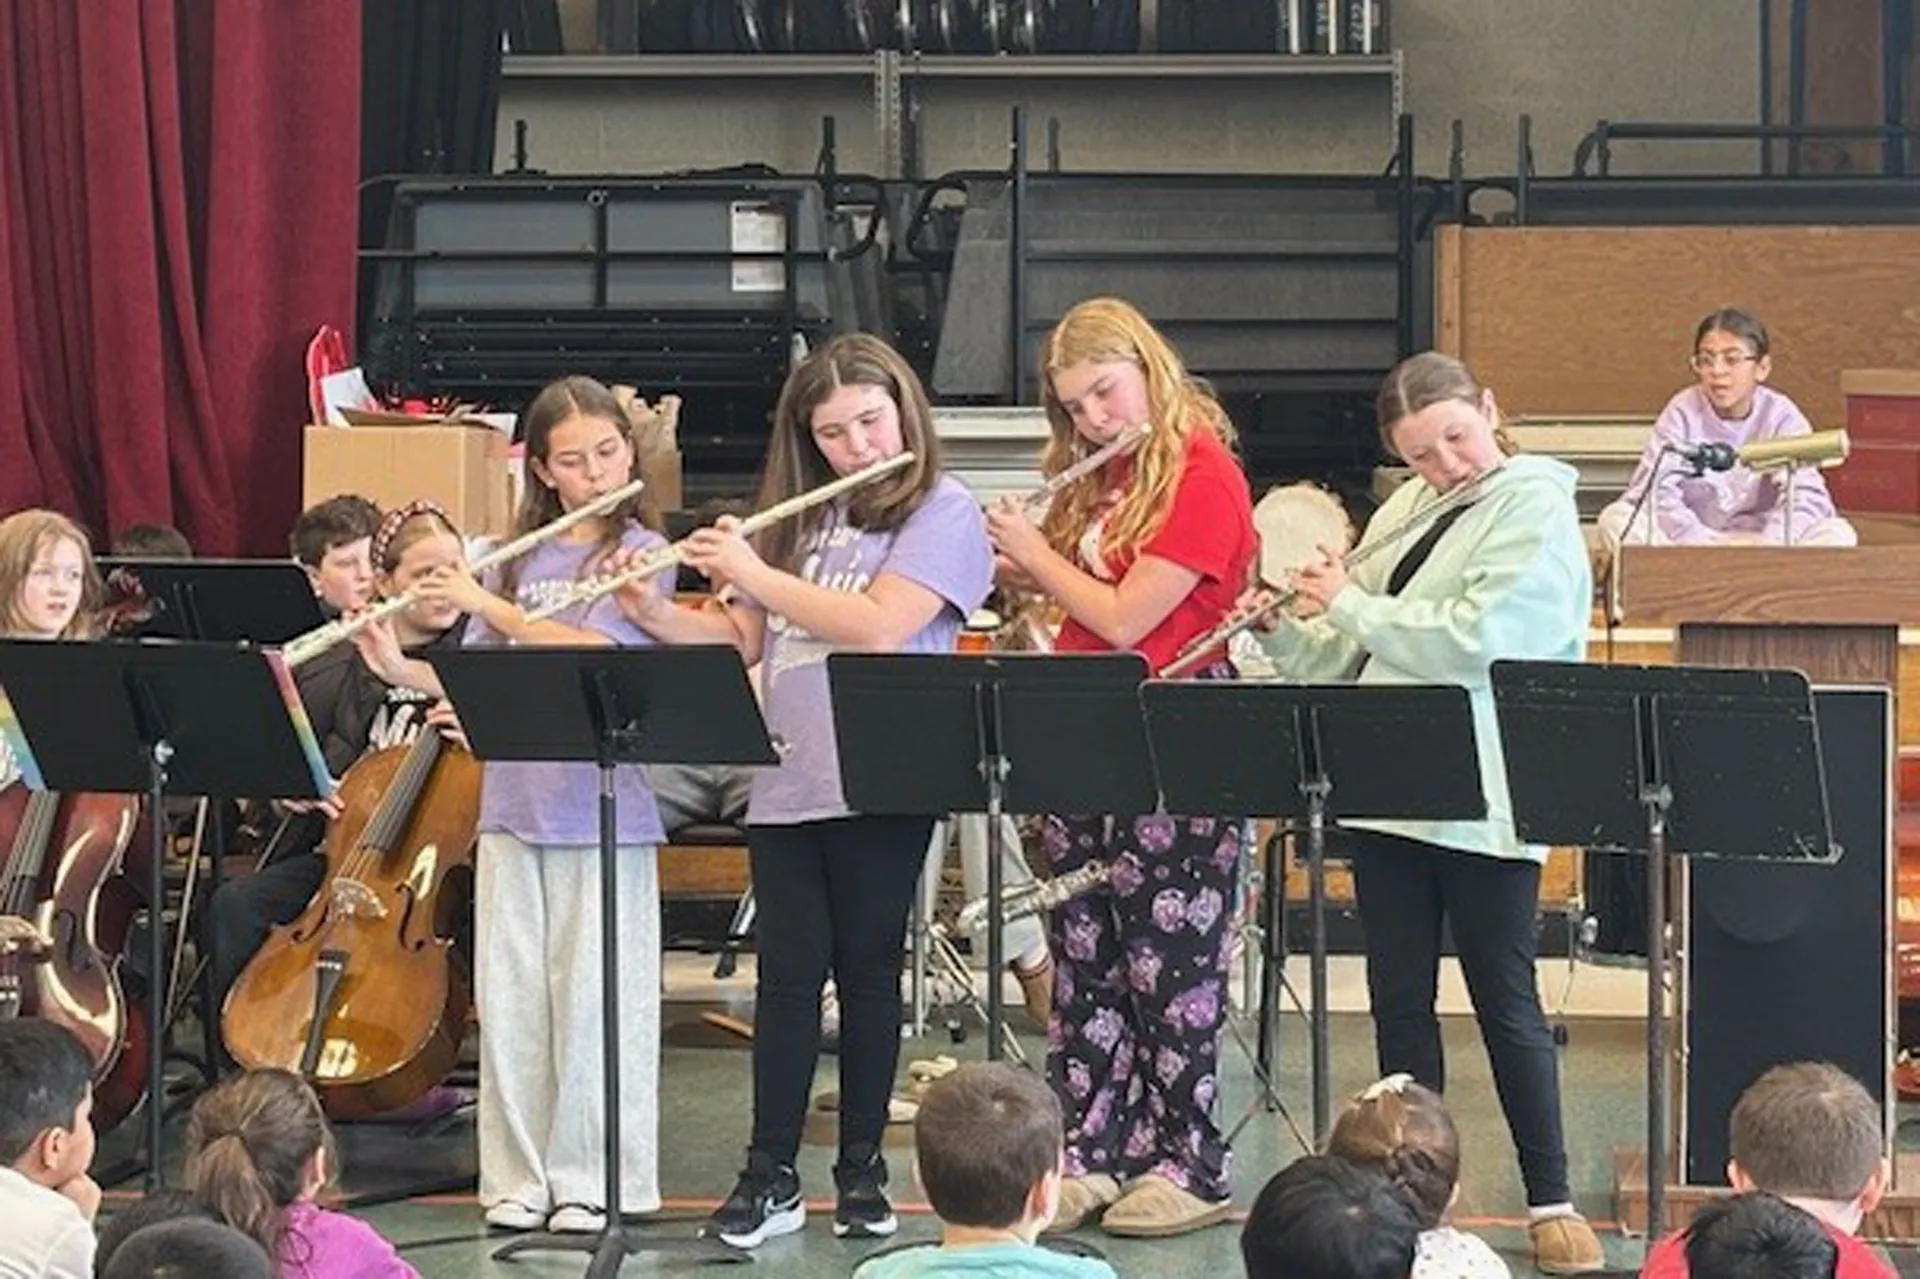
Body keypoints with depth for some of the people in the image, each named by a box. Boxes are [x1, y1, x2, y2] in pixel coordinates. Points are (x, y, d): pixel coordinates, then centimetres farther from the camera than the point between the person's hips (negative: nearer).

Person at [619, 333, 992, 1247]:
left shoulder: (941, 512, -4)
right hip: (786, 784, 5)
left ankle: (862, 1171, 13)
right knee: (787, 975, 5)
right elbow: (743, 642, 18)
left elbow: (878, 625, -18)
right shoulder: (801, 519, 14)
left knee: (867, 973, 4)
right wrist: (652, 615, 2)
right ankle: (769, 1176, 7)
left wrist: (755, 573, -13)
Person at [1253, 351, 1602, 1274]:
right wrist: (1282, 629, 0)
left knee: (1505, 1001, -1)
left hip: (1481, 807, -6)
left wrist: (1348, 602, -13)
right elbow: (1344, 660, 18)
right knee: (1399, 998, 9)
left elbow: (1471, 641, -21)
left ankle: (1551, 1200, 6)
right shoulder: (1404, 514, 13)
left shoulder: (1535, 510, -8)